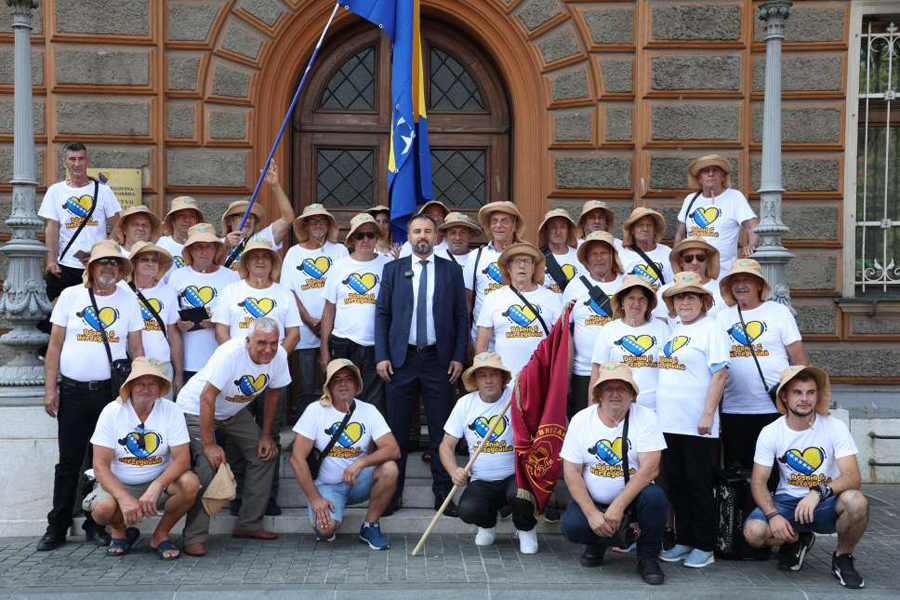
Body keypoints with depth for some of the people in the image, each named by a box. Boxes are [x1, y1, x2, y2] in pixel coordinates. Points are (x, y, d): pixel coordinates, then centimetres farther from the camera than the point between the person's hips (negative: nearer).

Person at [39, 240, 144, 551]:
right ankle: (57, 527, 14)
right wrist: (50, 390, -1)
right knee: (69, 461, 4)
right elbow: (55, 346, 4)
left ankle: (96, 525, 17)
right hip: (73, 392, 0)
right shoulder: (70, 296, 4)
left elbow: (137, 349, 8)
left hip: (111, 391, 1)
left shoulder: (128, 300, 6)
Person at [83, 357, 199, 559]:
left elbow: (182, 458, -15)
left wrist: (156, 487, -32)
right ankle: (120, 531, 7)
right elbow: (100, 466, -14)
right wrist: (125, 499, -29)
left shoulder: (171, 411, -8)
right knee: (103, 509, -33)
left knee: (190, 483, -29)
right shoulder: (112, 412, -10)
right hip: (119, 484, -1)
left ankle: (160, 535, -2)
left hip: (159, 483, 1)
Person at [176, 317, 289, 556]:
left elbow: (272, 395, -1)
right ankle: (195, 537, -11)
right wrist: (209, 445, -32)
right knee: (209, 465, -22)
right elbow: (207, 398, -34)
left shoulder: (279, 356, -17)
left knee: (265, 454, -1)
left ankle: (249, 524, 11)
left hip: (233, 411, 7)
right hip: (196, 409, -6)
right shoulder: (230, 353, -35)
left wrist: (266, 435, -1)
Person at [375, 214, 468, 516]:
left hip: (439, 359, 0)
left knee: (440, 431, 4)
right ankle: (393, 492, 15)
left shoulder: (452, 271, 6)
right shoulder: (393, 269, 7)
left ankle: (443, 493, 13)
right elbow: (382, 314, 5)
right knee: (397, 430, 5)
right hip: (402, 359, 0)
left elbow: (461, 317, 5)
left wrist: (459, 357, -3)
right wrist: (381, 356, -4)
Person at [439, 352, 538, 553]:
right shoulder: (465, 403, 3)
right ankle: (487, 525, 15)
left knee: (519, 494, -35)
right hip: (481, 482, 2)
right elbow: (446, 445, 4)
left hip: (514, 476, -2)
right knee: (468, 510, -26)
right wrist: (454, 471, -15)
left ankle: (525, 530, 3)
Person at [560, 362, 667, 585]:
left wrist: (618, 506, -25)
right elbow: (571, 471, -6)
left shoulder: (646, 417, -8)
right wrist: (592, 513, -18)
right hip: (592, 500, 1)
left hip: (633, 497, -1)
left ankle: (648, 557, -4)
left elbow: (650, 468, -17)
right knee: (571, 527, -27)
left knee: (655, 497, -32)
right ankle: (598, 542, 12)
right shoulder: (581, 420, -4)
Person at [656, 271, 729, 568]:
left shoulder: (710, 329, -5)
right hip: (668, 422, 7)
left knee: (699, 485, 1)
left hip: (697, 424, -7)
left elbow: (720, 374, -11)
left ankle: (704, 546, 11)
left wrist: (708, 414, -16)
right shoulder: (670, 331, 15)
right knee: (676, 483, 12)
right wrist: (658, 410, 14)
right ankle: (683, 540, 23)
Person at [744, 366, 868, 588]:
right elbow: (758, 482, -6)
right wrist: (773, 515, -25)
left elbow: (852, 476, -19)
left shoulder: (835, 427, -10)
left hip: (827, 503, -1)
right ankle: (798, 541, 11)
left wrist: (819, 491, -37)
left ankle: (842, 558, -2)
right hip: (787, 502, 1)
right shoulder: (770, 432, -6)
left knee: (856, 501, -34)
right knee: (753, 532, -26)